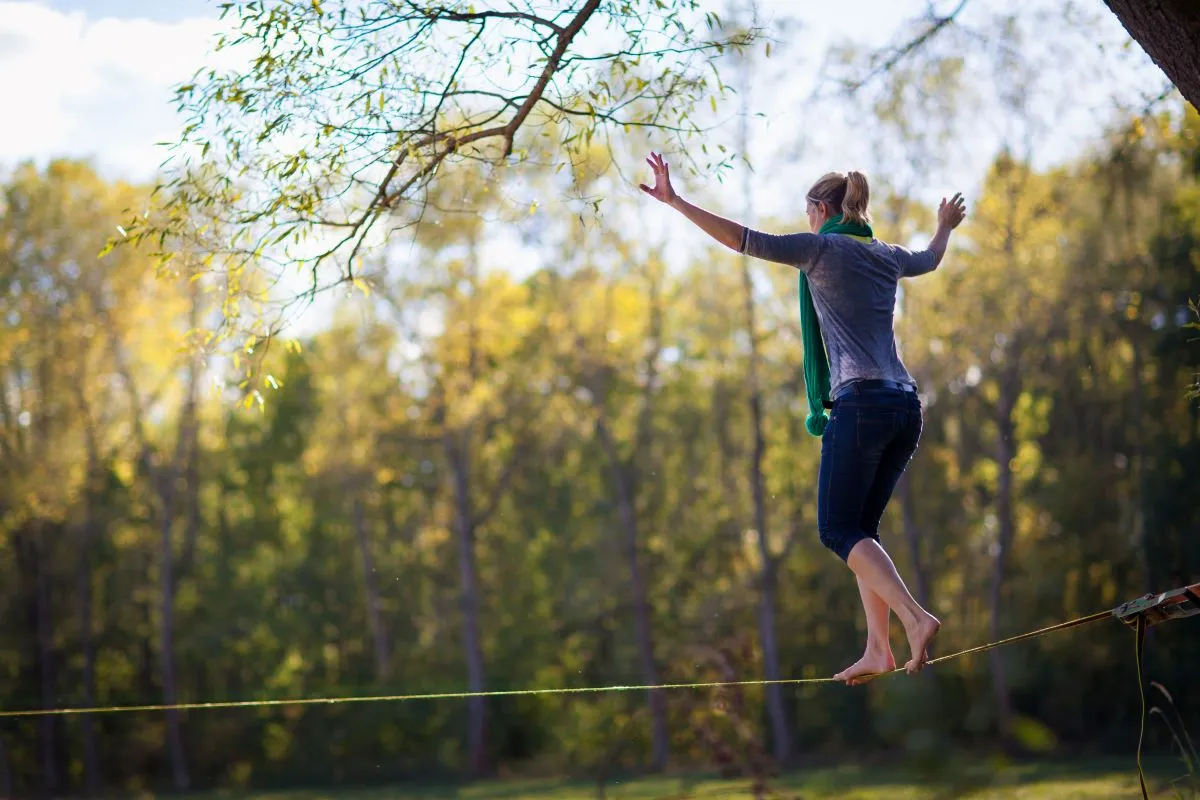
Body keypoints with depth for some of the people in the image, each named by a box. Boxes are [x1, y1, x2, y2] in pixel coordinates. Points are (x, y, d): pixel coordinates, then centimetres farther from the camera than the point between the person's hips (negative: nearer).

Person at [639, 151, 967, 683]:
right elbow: (930, 260, 43)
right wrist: (944, 227, 65)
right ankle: (877, 649, 3)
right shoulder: (887, 257, 20)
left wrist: (675, 202, -7)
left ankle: (915, 618, -22)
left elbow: (745, 240, -8)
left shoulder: (822, 248, 1)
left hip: (861, 403, -7)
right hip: (906, 405, 7)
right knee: (860, 528, 11)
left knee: (839, 529, -5)